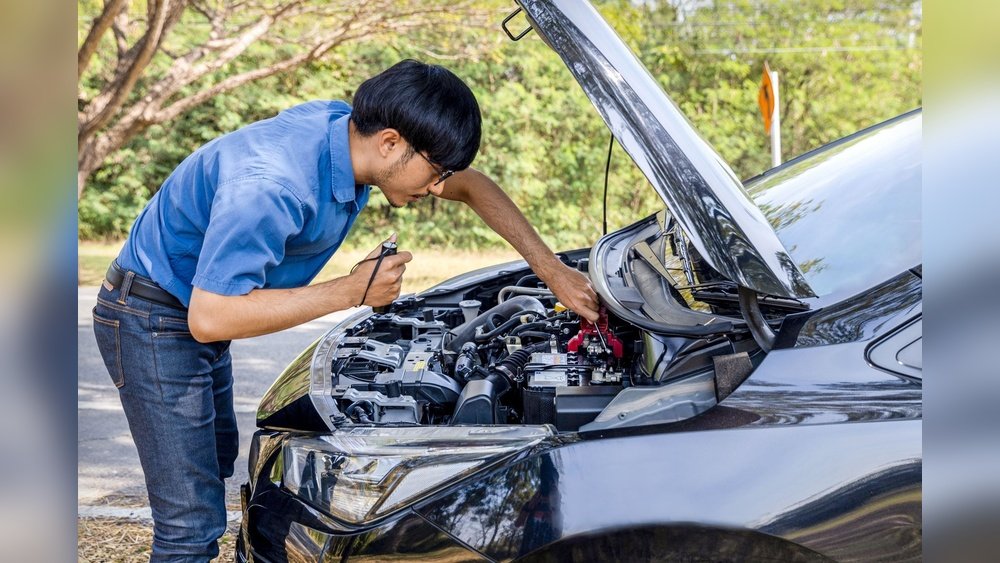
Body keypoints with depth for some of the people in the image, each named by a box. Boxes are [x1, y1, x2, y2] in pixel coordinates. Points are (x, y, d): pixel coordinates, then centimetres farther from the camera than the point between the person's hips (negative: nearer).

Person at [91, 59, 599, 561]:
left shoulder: (349, 128, -10)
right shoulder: (271, 187, -36)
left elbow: (473, 187, 4)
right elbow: (209, 318, -35)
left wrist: (554, 272, 0)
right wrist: (352, 292, -31)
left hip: (198, 318, 9)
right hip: (154, 319, -9)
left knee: (216, 463, 27)